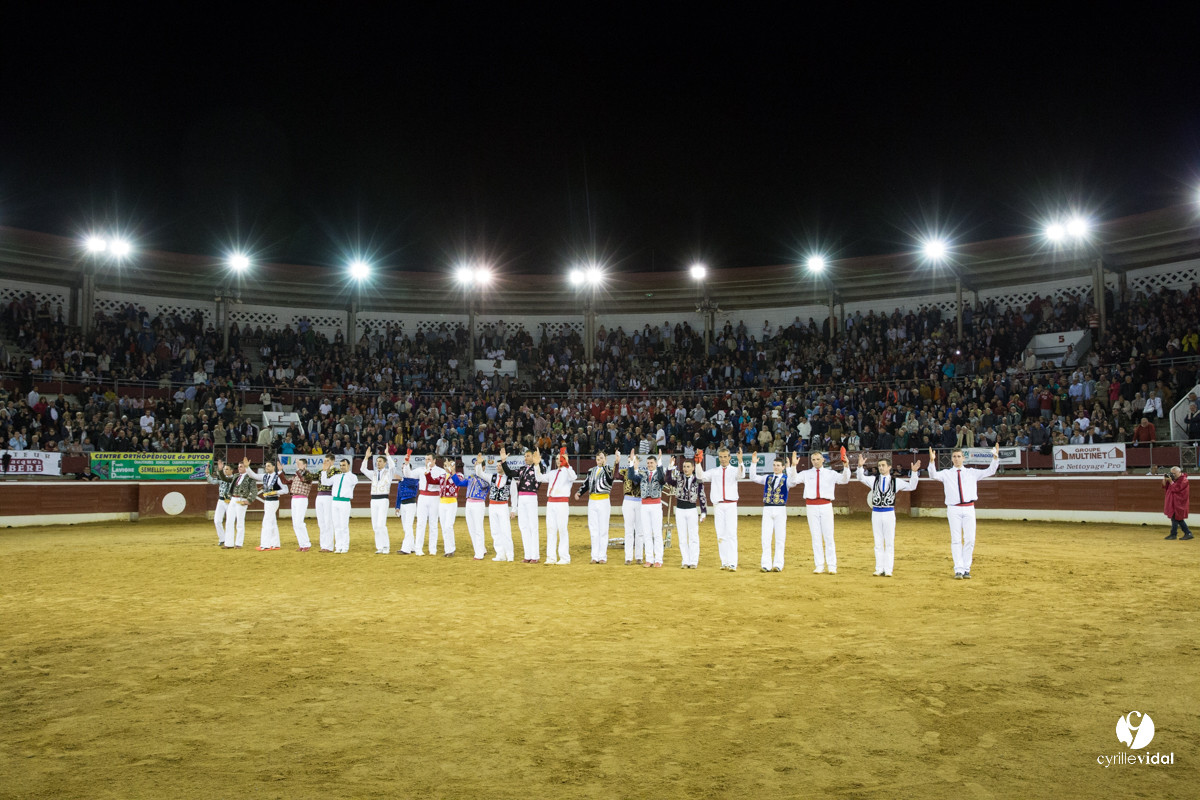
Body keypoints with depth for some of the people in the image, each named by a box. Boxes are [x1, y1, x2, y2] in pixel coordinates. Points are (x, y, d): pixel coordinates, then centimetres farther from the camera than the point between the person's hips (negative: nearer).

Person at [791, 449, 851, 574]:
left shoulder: (830, 473, 5)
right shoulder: (806, 474, 7)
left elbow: (844, 479, -7)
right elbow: (794, 479, -6)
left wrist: (846, 466, -23)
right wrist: (793, 466, -18)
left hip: (826, 506, -1)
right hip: (811, 506, 1)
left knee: (829, 536, 0)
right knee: (816, 537, 4)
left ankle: (832, 566, 6)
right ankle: (819, 566, 9)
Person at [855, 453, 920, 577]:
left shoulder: (896, 481, 4)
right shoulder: (873, 480, 7)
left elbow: (911, 487, 2)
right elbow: (861, 478, -2)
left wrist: (914, 472, -10)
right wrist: (860, 466, -19)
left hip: (889, 513, -1)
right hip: (876, 513, 2)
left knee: (889, 543, 2)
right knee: (878, 543, 7)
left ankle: (888, 569, 7)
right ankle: (879, 569, 13)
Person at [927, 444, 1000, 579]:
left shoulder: (972, 473, 12)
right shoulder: (946, 473, 7)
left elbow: (990, 472, 6)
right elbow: (933, 475, -9)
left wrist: (995, 457, -9)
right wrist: (932, 461, -26)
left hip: (969, 508, 2)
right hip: (954, 509, -2)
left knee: (970, 540, 1)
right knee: (956, 540, -3)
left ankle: (966, 569, 10)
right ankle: (958, 570, -2)